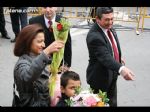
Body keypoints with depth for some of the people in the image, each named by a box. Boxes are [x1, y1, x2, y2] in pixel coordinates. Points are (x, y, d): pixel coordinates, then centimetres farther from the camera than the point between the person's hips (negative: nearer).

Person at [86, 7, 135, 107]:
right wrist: (121, 69, -55)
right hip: (100, 77, -8)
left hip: (112, 74, 8)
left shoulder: (110, 28, -3)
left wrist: (118, 58, 17)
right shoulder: (94, 36, -31)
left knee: (112, 103, 21)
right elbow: (105, 57, -42)